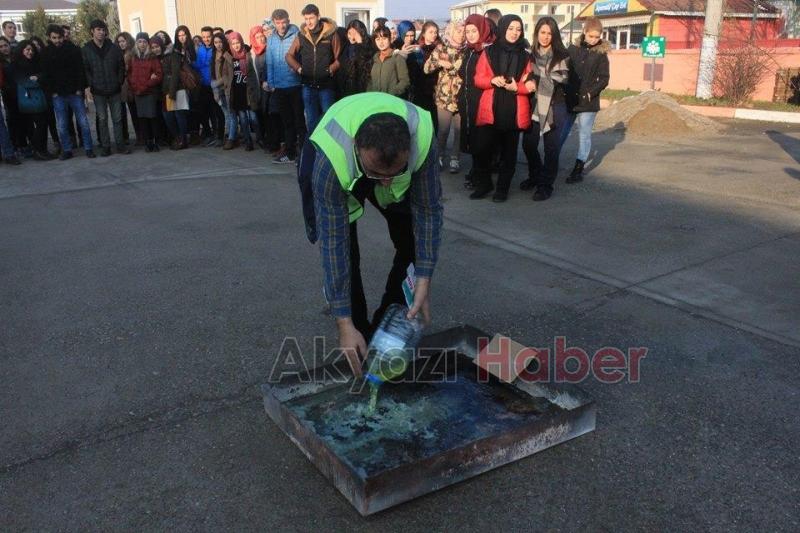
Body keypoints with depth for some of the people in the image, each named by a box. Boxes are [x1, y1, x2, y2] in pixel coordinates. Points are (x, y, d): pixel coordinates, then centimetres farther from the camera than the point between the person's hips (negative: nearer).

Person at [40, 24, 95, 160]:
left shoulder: (73, 49, 0)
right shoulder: (46, 53, 5)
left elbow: (81, 70, -1)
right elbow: (45, 75, 7)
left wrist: (80, 89, -8)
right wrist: (52, 92, -1)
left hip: (75, 93, -2)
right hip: (58, 95, 2)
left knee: (83, 122, 0)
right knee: (62, 125, 4)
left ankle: (88, 148, 8)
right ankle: (66, 150, 12)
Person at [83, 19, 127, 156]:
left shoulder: (114, 48, 6)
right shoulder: (86, 50, 2)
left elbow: (121, 67, 10)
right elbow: (85, 70, 0)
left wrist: (119, 82, 4)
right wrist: (88, 87, -9)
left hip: (114, 90, 1)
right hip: (98, 91, -1)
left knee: (117, 119, 4)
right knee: (102, 120, 3)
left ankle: (120, 144, 12)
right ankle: (106, 147, 7)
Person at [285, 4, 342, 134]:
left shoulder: (331, 33, -2)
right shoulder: (301, 35, 6)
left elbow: (339, 58, 1)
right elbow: (289, 56, 13)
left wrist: (330, 70, -11)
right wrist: (299, 68, 0)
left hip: (327, 85, -3)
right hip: (308, 85, 3)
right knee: (311, 120, 10)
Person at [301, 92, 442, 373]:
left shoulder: (422, 136, -40)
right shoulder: (329, 159, -44)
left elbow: (428, 209, -27)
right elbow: (333, 244, -38)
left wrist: (424, 281, -28)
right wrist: (344, 324, -36)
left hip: (394, 159, 3)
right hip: (341, 165, -2)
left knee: (417, 242, -4)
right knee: (343, 250, -17)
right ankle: (361, 334, 4)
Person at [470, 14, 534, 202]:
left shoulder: (525, 56, 6)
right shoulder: (489, 52, 6)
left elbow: (530, 85, 5)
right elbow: (478, 79, 4)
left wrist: (517, 87, -15)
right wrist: (493, 80, -16)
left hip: (514, 112, 1)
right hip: (490, 111, 0)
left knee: (508, 151, 7)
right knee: (482, 148, -5)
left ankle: (503, 188, 17)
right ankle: (483, 184, 15)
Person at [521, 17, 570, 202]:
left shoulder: (562, 56, -3)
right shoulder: (531, 54, 11)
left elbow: (562, 79, -12)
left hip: (553, 107, -4)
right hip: (534, 105, 4)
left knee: (551, 147, 2)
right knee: (528, 143, 8)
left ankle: (546, 185, 11)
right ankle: (535, 175, 31)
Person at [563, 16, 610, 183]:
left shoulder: (601, 55, -2)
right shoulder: (573, 49, 4)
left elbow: (604, 79, -4)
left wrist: (590, 92, -15)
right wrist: (563, 90, -4)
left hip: (588, 102, -2)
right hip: (569, 100, 2)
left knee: (584, 135, 2)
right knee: (560, 133, 9)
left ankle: (578, 169, 7)